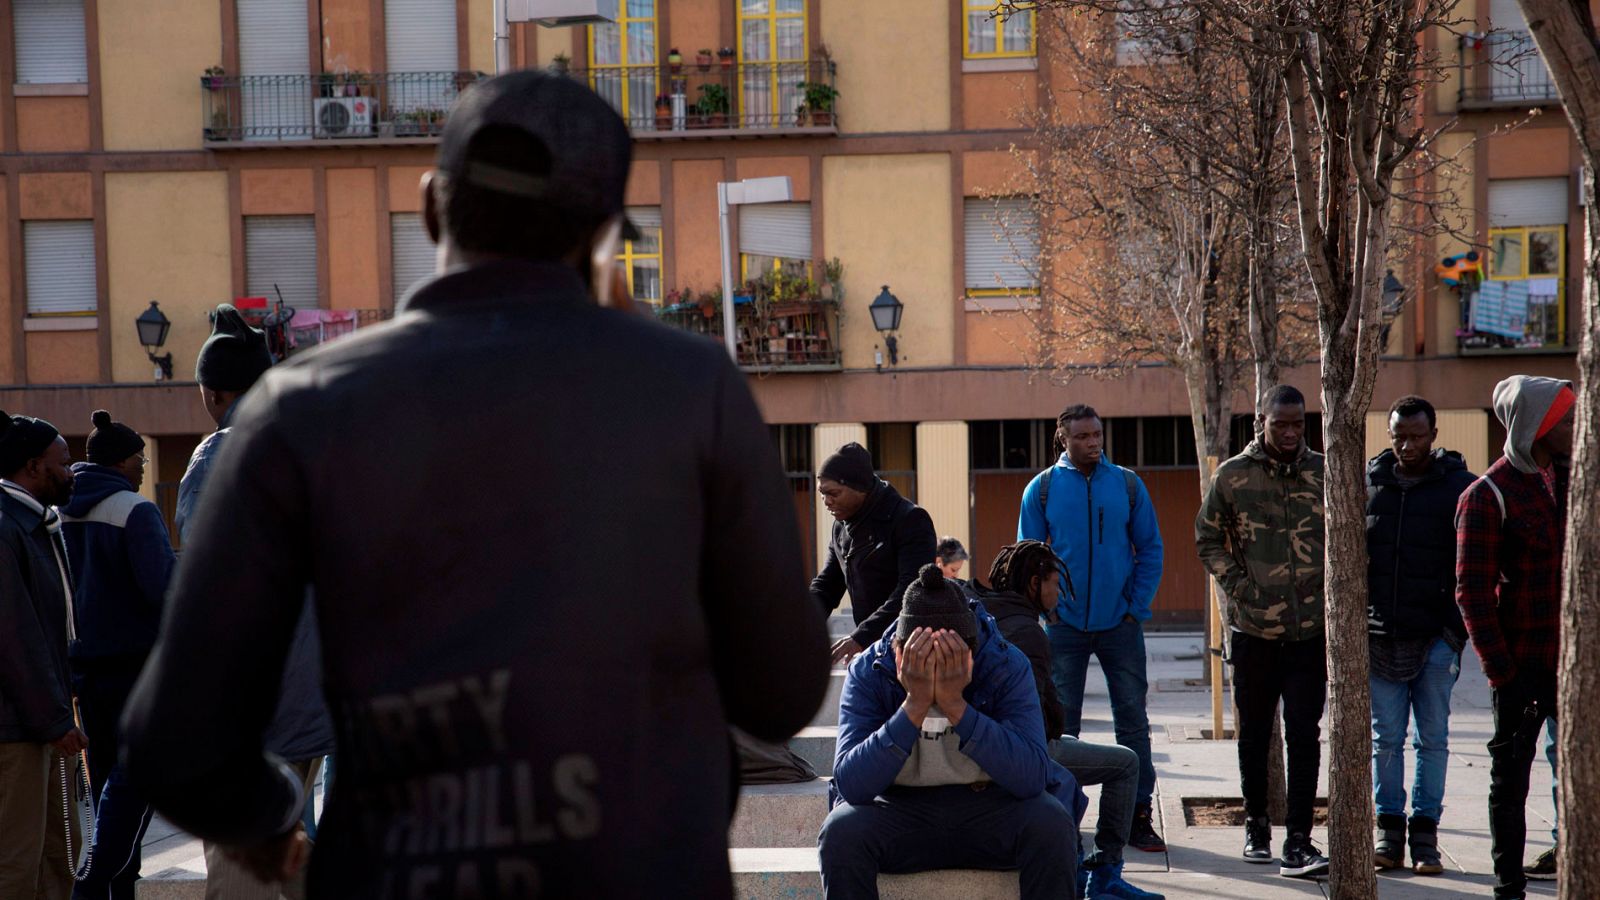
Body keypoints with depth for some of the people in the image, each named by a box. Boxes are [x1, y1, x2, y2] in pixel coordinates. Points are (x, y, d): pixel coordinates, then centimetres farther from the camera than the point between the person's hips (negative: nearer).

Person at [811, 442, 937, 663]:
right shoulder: (842, 526, 10)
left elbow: (912, 592, -23)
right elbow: (826, 585, 15)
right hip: (870, 649, 7)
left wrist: (861, 637, -31)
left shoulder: (910, 520, -14)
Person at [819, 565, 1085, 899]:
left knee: (1051, 824, -29)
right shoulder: (867, 672, -13)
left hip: (991, 810, 0)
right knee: (841, 830, -29)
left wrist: (956, 705, -35)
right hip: (899, 814, 0)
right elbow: (850, 784, -24)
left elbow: (1032, 779, -26)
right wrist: (915, 706, -34)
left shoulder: (1007, 666, -14)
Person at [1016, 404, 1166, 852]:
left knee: (1132, 719, 3)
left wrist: (1138, 609, -3)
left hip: (1120, 624, 1)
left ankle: (1138, 815, 10)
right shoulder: (1042, 489, 0)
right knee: (1060, 722, 4)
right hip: (1064, 625, -1)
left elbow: (1150, 549, 6)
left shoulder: (1127, 484, 2)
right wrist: (1046, 609, -4)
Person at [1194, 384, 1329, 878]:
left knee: (1304, 735, -5)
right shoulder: (1232, 475, 0)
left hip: (1310, 629, 0)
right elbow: (1208, 538, 7)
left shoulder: (1324, 473, 3)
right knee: (1254, 732, 12)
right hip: (1253, 628, 0)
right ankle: (1256, 824, 28)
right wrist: (1237, 586, -4)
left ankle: (1298, 842, -4)